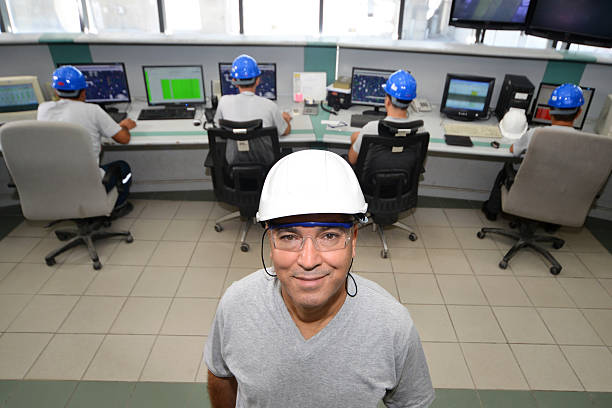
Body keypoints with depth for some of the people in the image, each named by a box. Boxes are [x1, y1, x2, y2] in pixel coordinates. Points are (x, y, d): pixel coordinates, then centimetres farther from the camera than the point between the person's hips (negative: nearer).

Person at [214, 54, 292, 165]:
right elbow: (286, 131, 0)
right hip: (265, 162, -2)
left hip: (235, 161, 2)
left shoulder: (224, 102, -14)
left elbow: (218, 125, 8)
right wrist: (286, 118, 23)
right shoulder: (269, 105, -18)